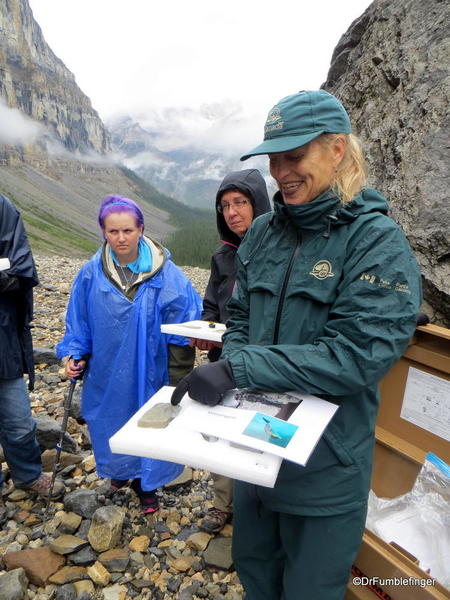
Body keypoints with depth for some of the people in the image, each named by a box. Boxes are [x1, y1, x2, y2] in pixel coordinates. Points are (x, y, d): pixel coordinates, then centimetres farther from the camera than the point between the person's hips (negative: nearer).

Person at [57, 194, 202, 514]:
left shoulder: (165, 273, -12)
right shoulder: (91, 274, -5)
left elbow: (185, 319, -8)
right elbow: (79, 320, 7)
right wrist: (76, 354, -1)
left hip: (150, 371, -2)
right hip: (107, 371, 2)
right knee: (112, 423, 19)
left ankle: (146, 482, 37)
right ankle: (121, 468, 49)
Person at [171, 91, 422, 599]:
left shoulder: (378, 241, -16)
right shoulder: (263, 233, 1)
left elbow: (359, 355, -25)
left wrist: (240, 367, -29)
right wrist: (227, 366, -14)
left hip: (325, 466, -5)